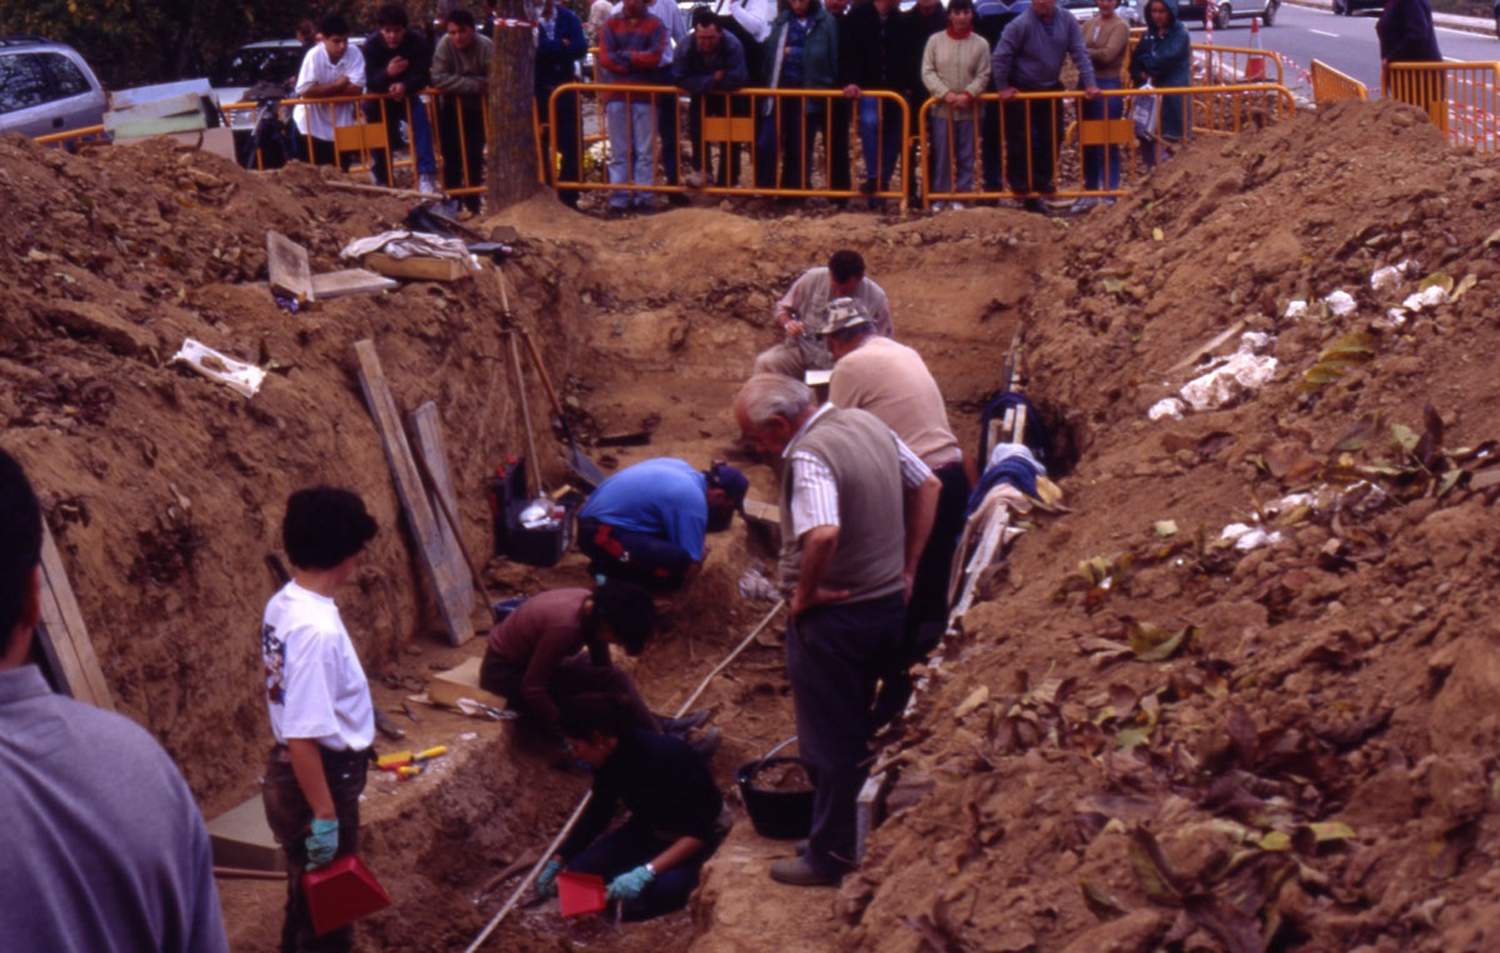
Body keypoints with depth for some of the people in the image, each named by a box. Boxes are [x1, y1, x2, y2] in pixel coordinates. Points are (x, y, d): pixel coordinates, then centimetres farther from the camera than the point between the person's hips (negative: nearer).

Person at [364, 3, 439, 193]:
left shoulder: (417, 42, -19)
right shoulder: (372, 44, -18)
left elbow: (423, 76, -19)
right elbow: (370, 81, -22)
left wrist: (404, 86, -39)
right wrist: (387, 72, -44)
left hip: (407, 95, -1)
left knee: (421, 120, -27)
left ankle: (426, 175, -30)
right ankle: (383, 181, 21)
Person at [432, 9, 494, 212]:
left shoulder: (486, 46, -21)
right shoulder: (445, 44, -19)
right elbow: (438, 79, -28)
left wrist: (456, 83, -31)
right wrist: (474, 84, -31)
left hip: (477, 107, 0)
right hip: (452, 107, 0)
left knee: (474, 155, 5)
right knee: (452, 155, 0)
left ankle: (473, 201, 18)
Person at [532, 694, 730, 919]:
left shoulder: (666, 758, -35)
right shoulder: (611, 758, -13)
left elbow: (698, 832, -32)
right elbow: (599, 812, 7)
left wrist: (646, 872, -40)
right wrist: (558, 859, 5)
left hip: (698, 832, -7)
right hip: (649, 828, 7)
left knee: (660, 890, -36)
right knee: (579, 872, -9)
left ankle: (687, 873, -3)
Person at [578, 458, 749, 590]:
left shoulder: (681, 467, 11)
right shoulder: (694, 502, -16)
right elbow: (690, 563, -12)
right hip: (602, 534, -10)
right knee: (679, 562, -25)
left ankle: (611, 565, 11)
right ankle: (612, 569, -4)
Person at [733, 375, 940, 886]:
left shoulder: (808, 455, -24)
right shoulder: (868, 423, 4)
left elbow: (823, 534, -39)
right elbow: (927, 486, 13)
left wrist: (804, 593, -21)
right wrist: (906, 570, 13)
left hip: (834, 615, -9)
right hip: (889, 603, 9)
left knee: (828, 739, 6)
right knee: (858, 728, 22)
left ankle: (829, 855, 18)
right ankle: (860, 834, 34)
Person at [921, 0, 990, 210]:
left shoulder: (980, 44, -2)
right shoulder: (935, 40, 0)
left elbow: (983, 76, -2)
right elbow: (927, 72, -3)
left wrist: (968, 95, -17)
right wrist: (945, 93, -15)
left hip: (969, 110, 0)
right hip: (941, 108, 0)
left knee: (966, 156, 5)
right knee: (941, 155, 6)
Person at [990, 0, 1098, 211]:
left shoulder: (1067, 20, -10)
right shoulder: (1021, 24, -23)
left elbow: (1079, 52, -4)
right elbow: (1000, 57, -18)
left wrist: (1089, 83, -9)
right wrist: (1002, 87, -13)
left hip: (1051, 89, 4)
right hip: (1021, 91, -4)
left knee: (1052, 138, 8)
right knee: (1020, 141, 0)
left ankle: (1042, 181, 22)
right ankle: (1022, 188, 13)